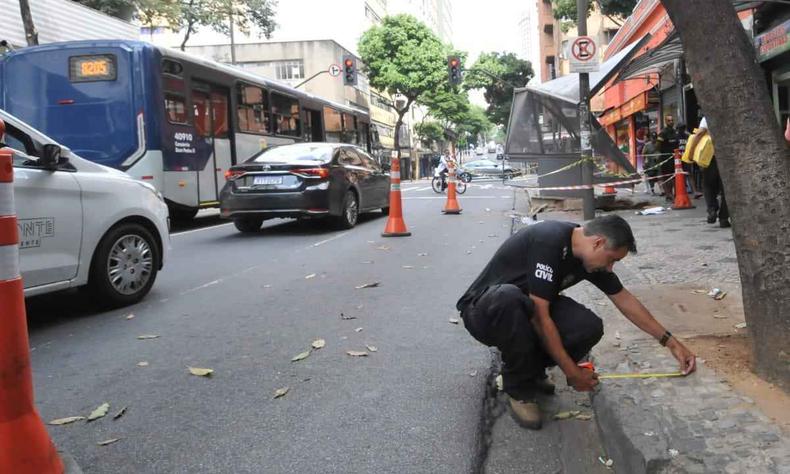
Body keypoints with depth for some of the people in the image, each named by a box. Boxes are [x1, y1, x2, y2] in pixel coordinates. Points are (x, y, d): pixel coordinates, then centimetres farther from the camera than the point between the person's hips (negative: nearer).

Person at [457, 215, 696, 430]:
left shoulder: (588, 254, -4)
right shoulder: (549, 240, -30)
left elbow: (624, 299, 9)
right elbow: (540, 317, -30)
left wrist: (671, 342, 10)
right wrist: (572, 373, -23)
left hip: (526, 308, 7)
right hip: (485, 311, -6)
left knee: (589, 327, -20)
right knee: (509, 297, -43)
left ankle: (524, 367, 6)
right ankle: (519, 389, -18)